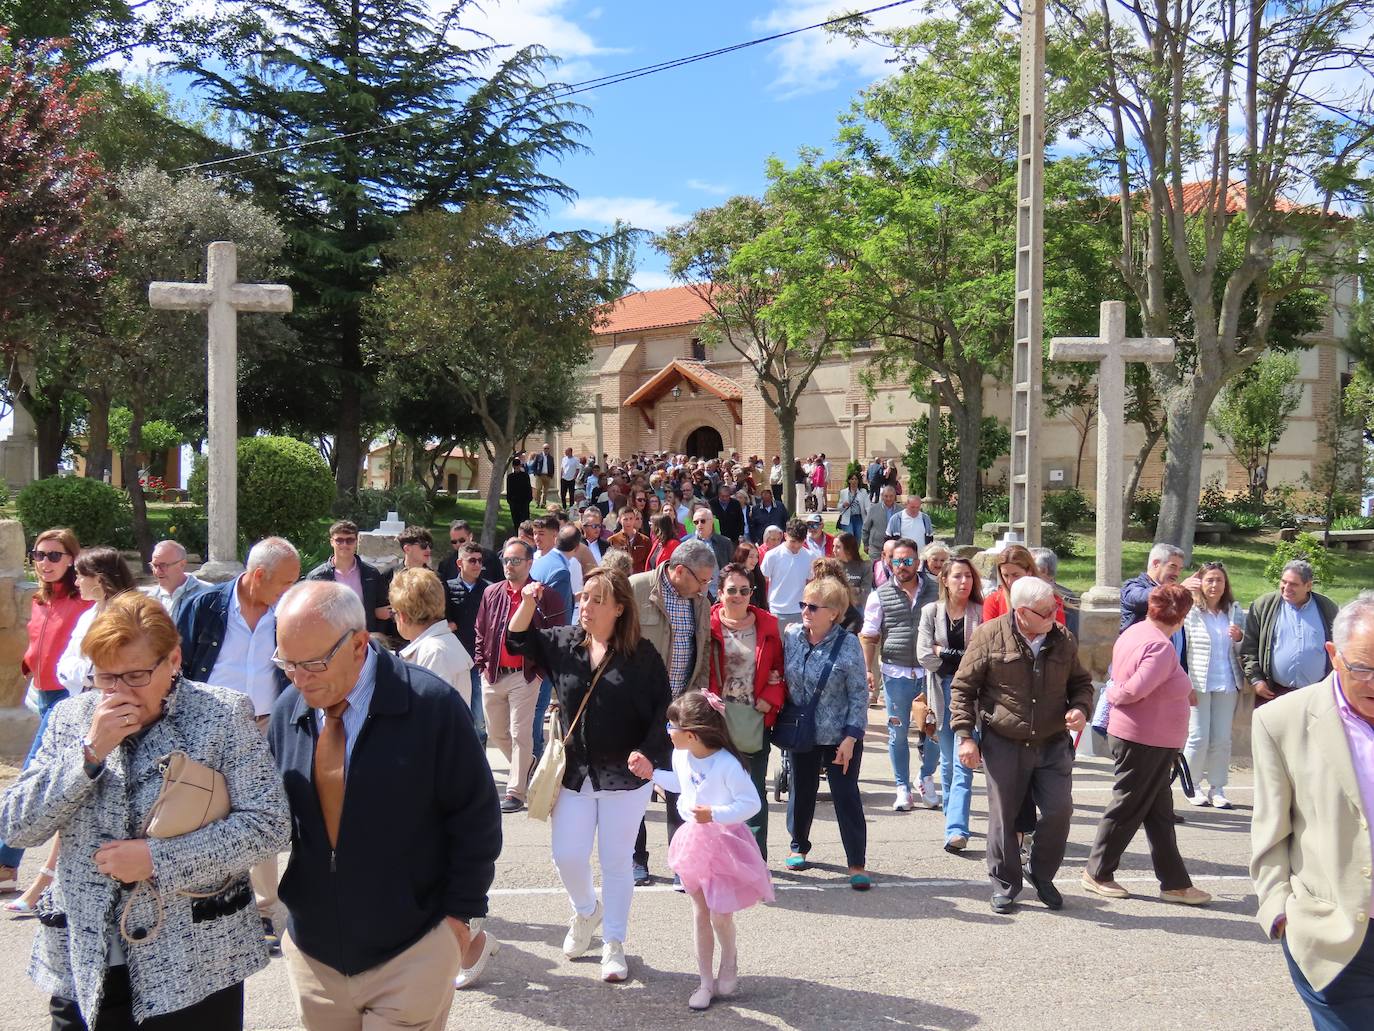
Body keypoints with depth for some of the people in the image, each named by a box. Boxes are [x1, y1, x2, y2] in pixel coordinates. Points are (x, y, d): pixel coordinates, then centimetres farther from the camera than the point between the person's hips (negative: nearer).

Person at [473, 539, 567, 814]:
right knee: (495, 734, 14)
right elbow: (480, 632, 15)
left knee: (520, 734, -4)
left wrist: (541, 670, -9)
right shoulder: (491, 593, 8)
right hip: (493, 675, 5)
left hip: (525, 676, -5)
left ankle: (515, 792, 3)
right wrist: (482, 663, 7)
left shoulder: (544, 596, -7)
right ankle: (527, 766, 38)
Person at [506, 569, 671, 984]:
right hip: (575, 775, 3)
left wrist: (649, 752, -20)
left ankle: (614, 944, 23)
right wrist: (528, 603, -5)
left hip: (625, 777, -3)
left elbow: (662, 709, -8)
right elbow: (518, 640, 12)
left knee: (616, 862, 7)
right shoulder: (563, 643, 2)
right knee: (567, 856, 4)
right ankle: (586, 911, 36)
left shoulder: (641, 654, -9)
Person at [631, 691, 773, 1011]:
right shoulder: (681, 756, -4)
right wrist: (652, 773, 11)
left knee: (719, 914, 1)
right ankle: (706, 981, 22)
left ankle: (729, 961, 34)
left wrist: (715, 814, -32)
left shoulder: (727, 764, -27)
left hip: (723, 843, -6)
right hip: (694, 839, 6)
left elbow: (752, 803, -23)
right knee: (700, 913, 11)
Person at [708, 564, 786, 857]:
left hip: (756, 719, 1)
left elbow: (780, 668, 7)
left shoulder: (768, 625, 4)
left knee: (755, 789, 6)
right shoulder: (707, 624, -2)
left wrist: (771, 698, -6)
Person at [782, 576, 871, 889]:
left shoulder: (848, 644, -15)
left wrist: (851, 737, -15)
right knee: (802, 790, 17)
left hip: (839, 735, -4)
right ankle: (799, 846, 37)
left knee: (846, 795, 0)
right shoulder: (791, 635, -5)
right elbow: (781, 677, 9)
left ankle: (857, 863, 8)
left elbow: (859, 695, -12)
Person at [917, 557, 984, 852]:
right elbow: (924, 656, -2)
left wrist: (944, 653, -9)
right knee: (947, 761, 11)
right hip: (942, 689, 3)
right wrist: (964, 656, -7)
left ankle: (956, 830, -15)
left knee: (963, 763, -10)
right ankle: (954, 817, 28)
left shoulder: (980, 612, 1)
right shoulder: (931, 612, 6)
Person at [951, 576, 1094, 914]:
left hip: (1053, 745, 3)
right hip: (1003, 745, -3)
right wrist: (965, 735, -10)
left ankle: (1042, 874, 24)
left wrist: (1080, 708, -5)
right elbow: (962, 687, -4)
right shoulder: (989, 636, -10)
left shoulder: (1063, 639, 2)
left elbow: (1081, 682, 17)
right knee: (1003, 817, 6)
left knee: (1059, 811, -1)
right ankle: (1005, 884, 23)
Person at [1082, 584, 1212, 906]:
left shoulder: (1134, 632, 7)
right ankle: (1097, 873, 18)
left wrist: (1181, 691, 18)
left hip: (1141, 738, 10)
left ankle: (1175, 882, 20)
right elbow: (1134, 690, -30)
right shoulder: (1161, 647, -23)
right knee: (1126, 809, 4)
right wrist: (1113, 695, -8)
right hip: (1146, 742, -10)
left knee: (1160, 814, 14)